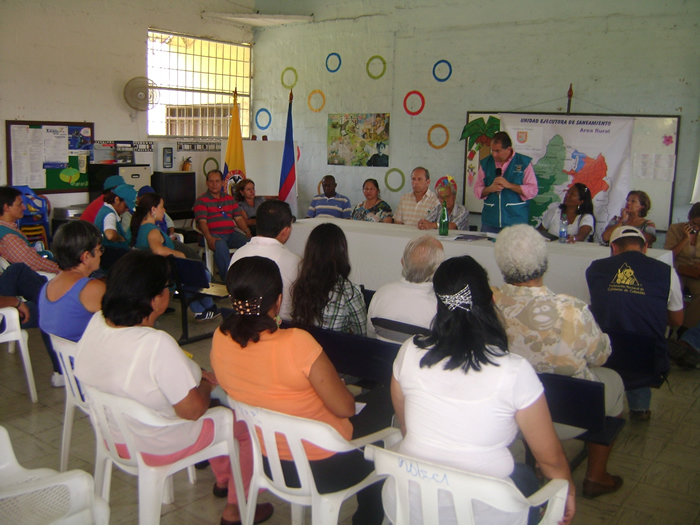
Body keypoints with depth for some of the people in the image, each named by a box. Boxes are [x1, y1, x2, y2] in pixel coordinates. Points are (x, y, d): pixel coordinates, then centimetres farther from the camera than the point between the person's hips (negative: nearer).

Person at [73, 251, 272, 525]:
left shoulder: (96, 323, -11)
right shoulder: (157, 345, -36)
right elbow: (192, 410, -27)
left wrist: (196, 375, 2)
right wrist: (206, 385, -6)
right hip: (158, 446, -8)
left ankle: (223, 478, 45)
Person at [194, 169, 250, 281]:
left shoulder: (229, 199, 22)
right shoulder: (201, 200, 5)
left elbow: (238, 218, 15)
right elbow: (202, 222, -8)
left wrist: (247, 231, -4)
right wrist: (209, 238, -25)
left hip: (231, 233, 5)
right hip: (213, 234, -4)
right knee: (220, 245, -39)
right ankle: (227, 278, -35)